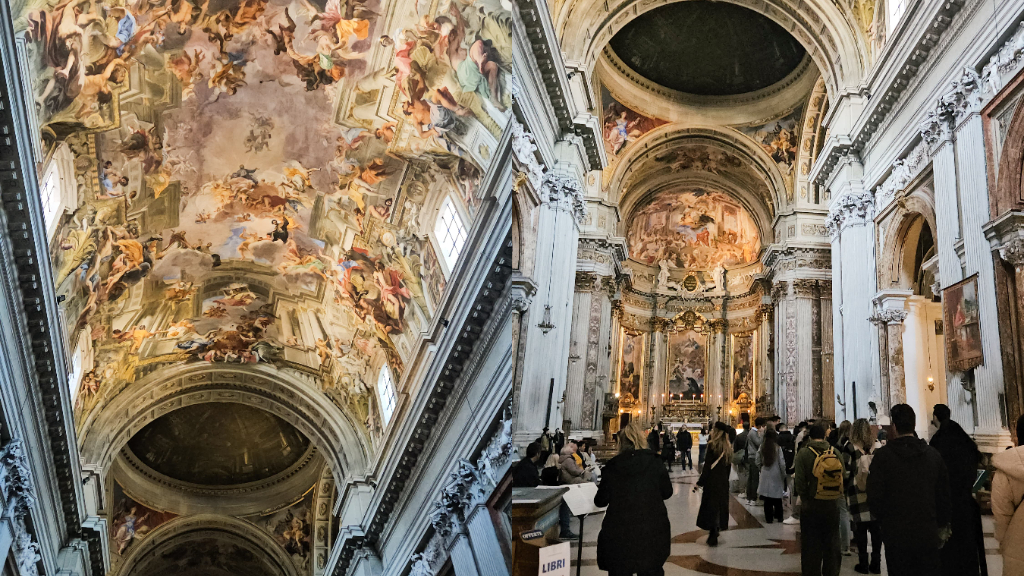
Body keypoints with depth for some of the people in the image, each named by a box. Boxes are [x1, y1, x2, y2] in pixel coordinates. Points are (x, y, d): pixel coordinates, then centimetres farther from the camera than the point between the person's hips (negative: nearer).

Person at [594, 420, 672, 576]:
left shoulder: (612, 465, -5)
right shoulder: (654, 462, -4)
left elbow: (601, 500, 0)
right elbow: (667, 492, 5)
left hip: (619, 532, -1)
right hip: (652, 529, 1)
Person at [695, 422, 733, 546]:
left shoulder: (712, 445, -14)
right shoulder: (728, 447, 5)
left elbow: (708, 466, -16)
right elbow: (728, 466, 10)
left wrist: (699, 483, -12)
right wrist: (725, 480, 19)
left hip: (712, 480, -6)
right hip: (724, 481, 6)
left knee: (710, 506, 2)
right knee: (721, 504, 15)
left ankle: (713, 536, 1)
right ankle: (715, 533, 25)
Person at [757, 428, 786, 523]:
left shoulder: (762, 448, -4)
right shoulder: (777, 448, -12)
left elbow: (758, 462, 2)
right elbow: (782, 463, -8)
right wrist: (784, 474, 6)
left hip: (765, 475, 2)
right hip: (776, 475, -1)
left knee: (767, 499, 6)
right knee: (778, 498, 14)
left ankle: (769, 518, 9)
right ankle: (778, 516, 23)